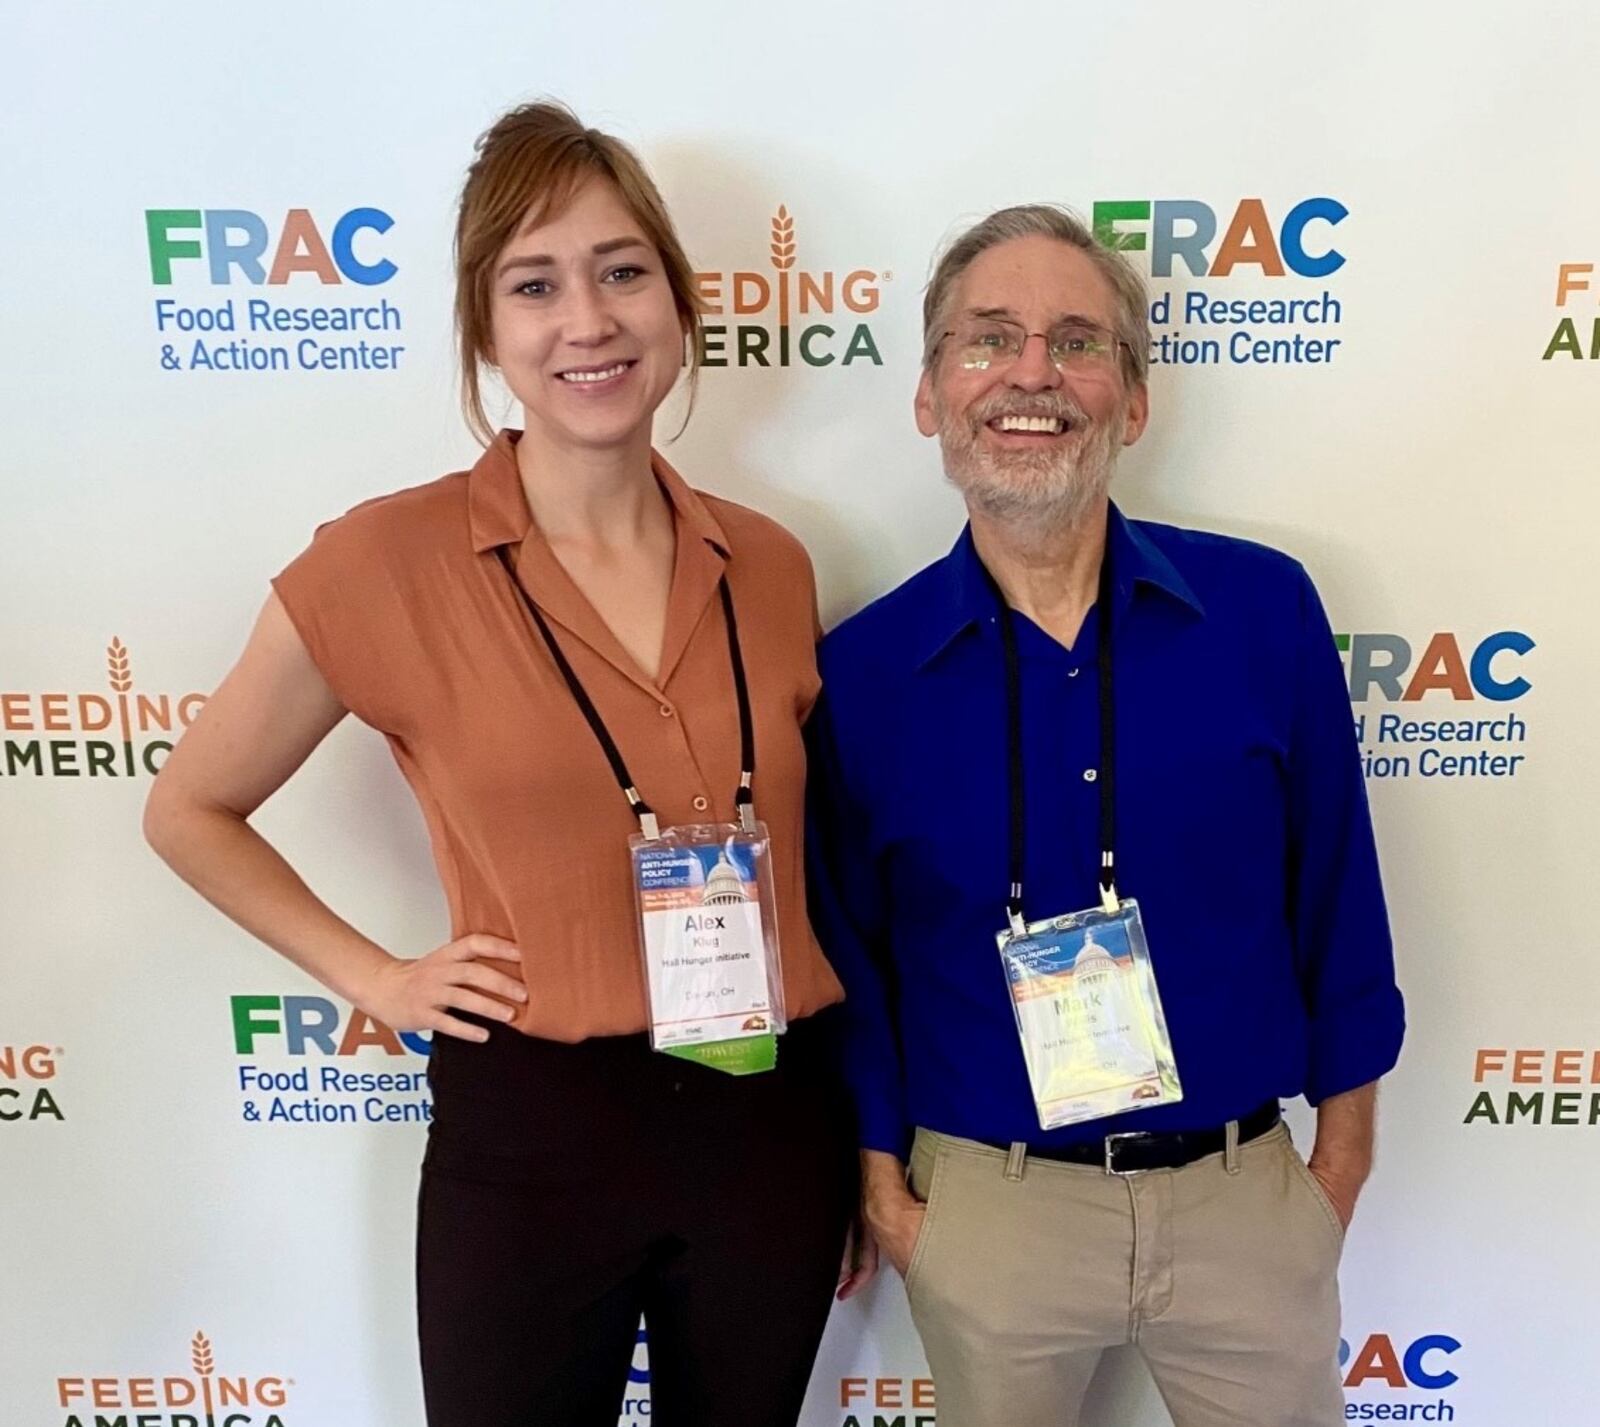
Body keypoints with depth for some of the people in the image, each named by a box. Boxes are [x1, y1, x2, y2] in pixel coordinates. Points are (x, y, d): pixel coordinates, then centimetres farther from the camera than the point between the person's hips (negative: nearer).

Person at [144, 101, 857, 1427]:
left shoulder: (768, 565, -1)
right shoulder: (385, 558, -12)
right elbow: (190, 811, 3)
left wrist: (858, 1149, 14)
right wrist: (378, 979, -6)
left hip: (774, 1131, 4)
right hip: (530, 1140, -3)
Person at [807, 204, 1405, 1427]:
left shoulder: (1265, 609, -8)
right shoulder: (862, 667, -9)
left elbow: (1334, 888, 0)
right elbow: (846, 950, -1)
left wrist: (1344, 1144, 5)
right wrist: (881, 1180, 2)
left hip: (1247, 1193, 1)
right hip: (988, 1205, 0)